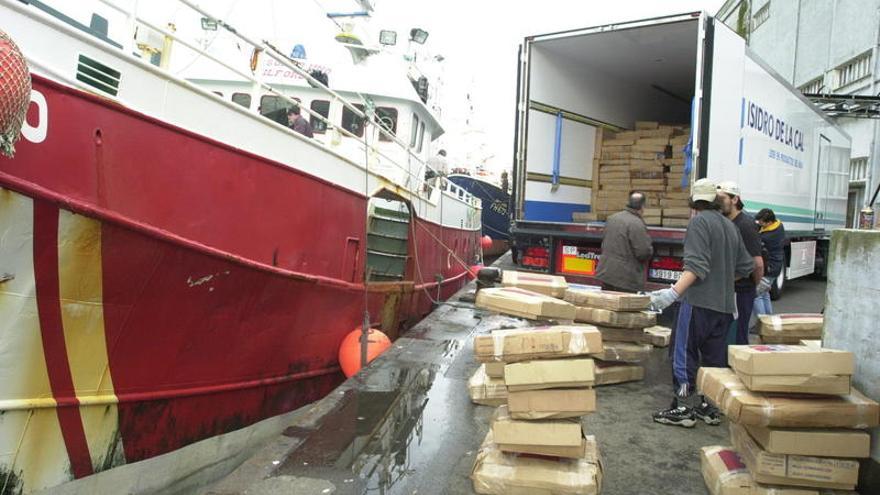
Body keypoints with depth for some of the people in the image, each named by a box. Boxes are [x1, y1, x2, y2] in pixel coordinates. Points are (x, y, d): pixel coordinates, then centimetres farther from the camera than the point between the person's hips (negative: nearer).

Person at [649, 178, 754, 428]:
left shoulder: (700, 222, -9)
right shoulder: (730, 226, 15)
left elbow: (697, 266, -21)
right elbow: (745, 267, 18)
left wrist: (674, 292, -28)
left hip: (699, 301, -8)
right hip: (724, 304, 8)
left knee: (684, 352, 0)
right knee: (715, 357, 13)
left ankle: (683, 408, 3)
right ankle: (709, 407, 20)